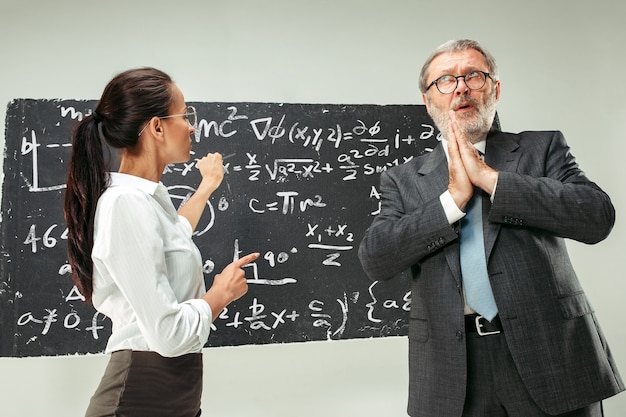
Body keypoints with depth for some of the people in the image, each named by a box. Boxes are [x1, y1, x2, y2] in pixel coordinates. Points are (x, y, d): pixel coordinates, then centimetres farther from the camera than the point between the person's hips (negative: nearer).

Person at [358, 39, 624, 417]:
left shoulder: (542, 148, 6)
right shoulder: (404, 180, 7)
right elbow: (375, 260, -6)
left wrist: (490, 177, -13)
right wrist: (454, 197, -12)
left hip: (549, 352, 0)